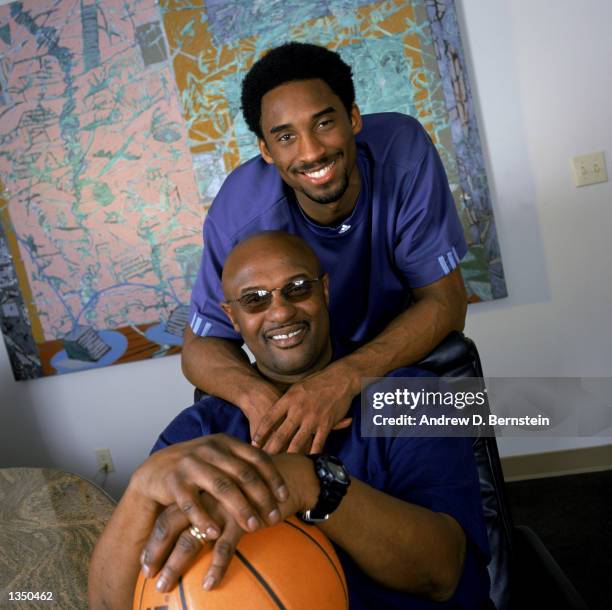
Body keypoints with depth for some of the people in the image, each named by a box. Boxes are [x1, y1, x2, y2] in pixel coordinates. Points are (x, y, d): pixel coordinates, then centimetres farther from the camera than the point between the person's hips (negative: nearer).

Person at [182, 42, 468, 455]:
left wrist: (347, 378, -40)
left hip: (408, 357, -1)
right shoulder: (242, 215, -27)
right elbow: (201, 344, -14)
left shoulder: (403, 149, -26)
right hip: (296, 372, 1)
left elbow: (446, 302, -23)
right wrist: (254, 394, -38)